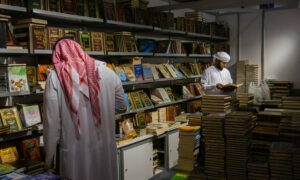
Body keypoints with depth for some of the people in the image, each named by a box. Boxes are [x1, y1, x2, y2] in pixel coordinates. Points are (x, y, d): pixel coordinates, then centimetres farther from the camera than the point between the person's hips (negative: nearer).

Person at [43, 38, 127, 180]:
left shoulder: (55, 76, -9)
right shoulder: (105, 71, -3)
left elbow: (52, 120, -10)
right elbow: (121, 107, 8)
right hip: (105, 148, 3)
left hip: (74, 152, -2)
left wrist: (49, 156, 2)